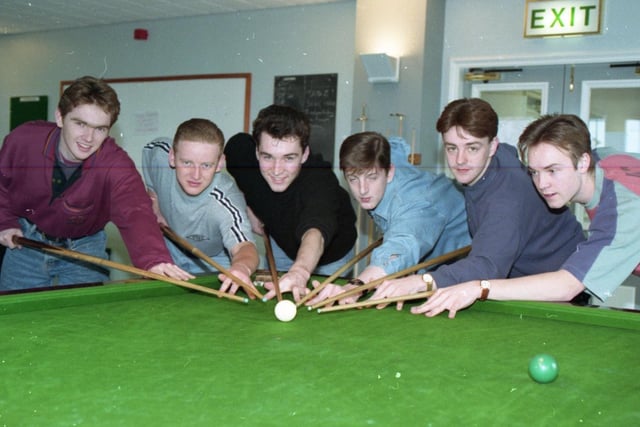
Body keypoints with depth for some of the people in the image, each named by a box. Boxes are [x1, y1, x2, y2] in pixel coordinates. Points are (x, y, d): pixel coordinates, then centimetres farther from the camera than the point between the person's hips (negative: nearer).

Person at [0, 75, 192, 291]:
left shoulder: (116, 166, -30)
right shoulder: (22, 140, -21)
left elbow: (134, 213, -47)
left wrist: (155, 259, -65)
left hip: (84, 248, -2)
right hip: (27, 240, 2)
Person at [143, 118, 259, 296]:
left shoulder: (225, 203, -44)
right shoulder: (158, 153, -30)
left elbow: (243, 246, -60)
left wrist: (242, 266, -84)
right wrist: (156, 207, -8)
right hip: (169, 247, 3)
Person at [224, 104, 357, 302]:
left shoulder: (321, 178, -43)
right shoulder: (241, 149, -29)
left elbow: (315, 231, -63)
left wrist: (300, 271, -81)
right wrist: (249, 211, -8)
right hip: (280, 244, 3)